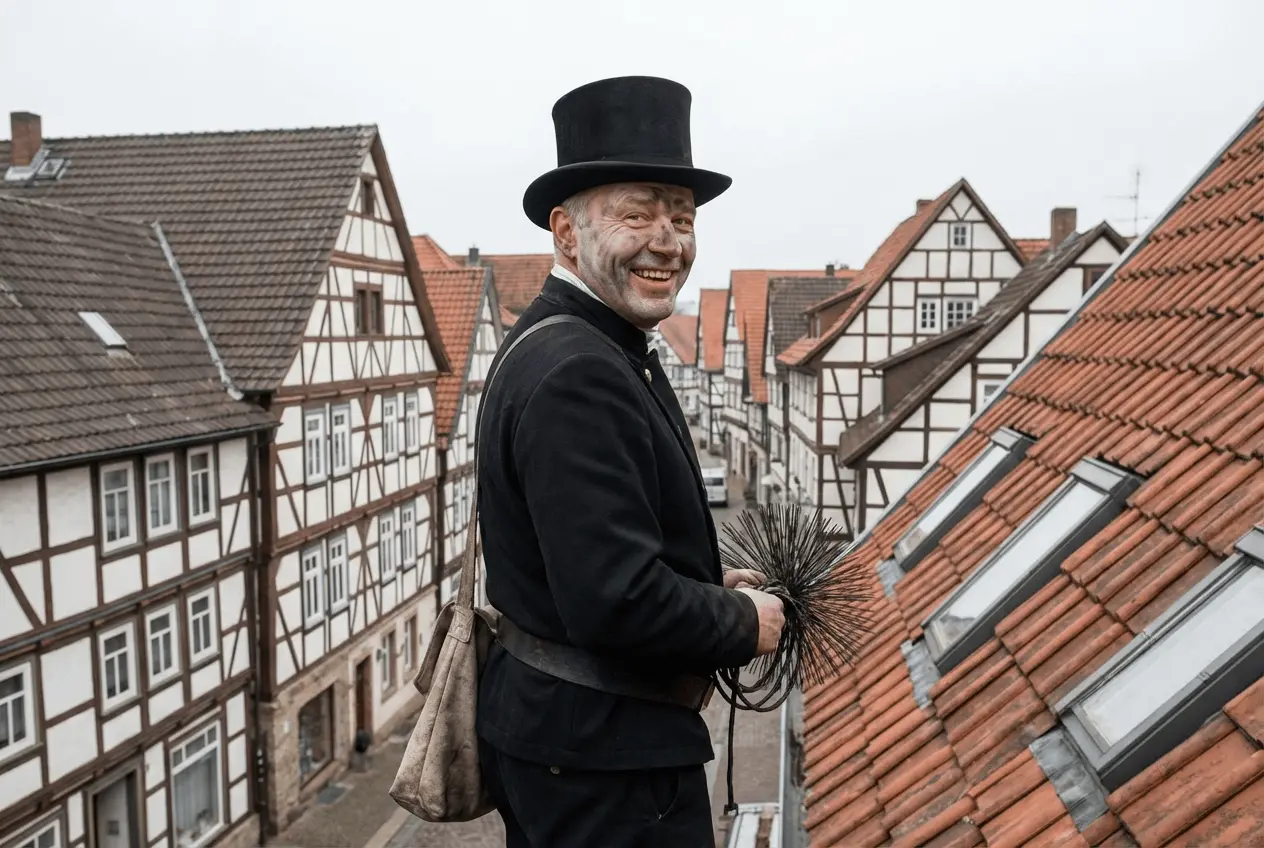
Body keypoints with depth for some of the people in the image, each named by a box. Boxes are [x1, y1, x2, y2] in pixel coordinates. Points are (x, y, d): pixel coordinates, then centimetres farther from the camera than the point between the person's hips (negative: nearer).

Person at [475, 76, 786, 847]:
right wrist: (744, 624, -14)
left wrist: (709, 585, 4)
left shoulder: (571, 344, 6)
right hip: (603, 752, -10)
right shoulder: (576, 374, -25)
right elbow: (617, 601, -31)